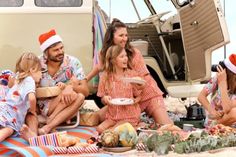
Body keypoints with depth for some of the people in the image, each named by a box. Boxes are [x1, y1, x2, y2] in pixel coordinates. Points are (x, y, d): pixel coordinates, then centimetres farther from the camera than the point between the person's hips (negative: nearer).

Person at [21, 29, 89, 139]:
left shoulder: (73, 63, -6)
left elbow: (85, 91, -9)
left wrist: (70, 87, -31)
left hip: (64, 109, 1)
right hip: (41, 108, -1)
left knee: (80, 97, -26)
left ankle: (47, 127, -31)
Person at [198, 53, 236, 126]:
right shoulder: (217, 78, -10)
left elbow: (227, 109, -32)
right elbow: (201, 96, -6)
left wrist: (223, 82, -30)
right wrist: (211, 111, -21)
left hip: (228, 123, 0)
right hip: (212, 121, 0)